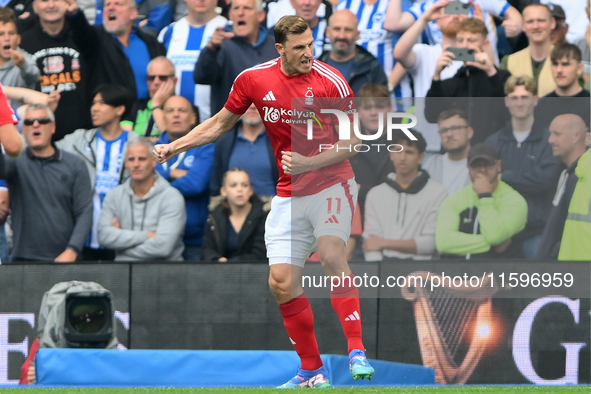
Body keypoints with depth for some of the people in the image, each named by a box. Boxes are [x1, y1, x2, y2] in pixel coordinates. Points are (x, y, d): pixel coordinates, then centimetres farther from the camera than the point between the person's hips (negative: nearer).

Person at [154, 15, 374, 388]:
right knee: (282, 284, -3)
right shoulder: (253, 80, -2)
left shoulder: (331, 82, -12)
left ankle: (357, 350, -27)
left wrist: (308, 162, -20)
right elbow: (220, 123, 15)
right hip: (289, 195, 4)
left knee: (331, 254, -30)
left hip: (332, 183, -4)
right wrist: (175, 146, 10)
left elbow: (350, 142, -8)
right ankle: (312, 371, 10)